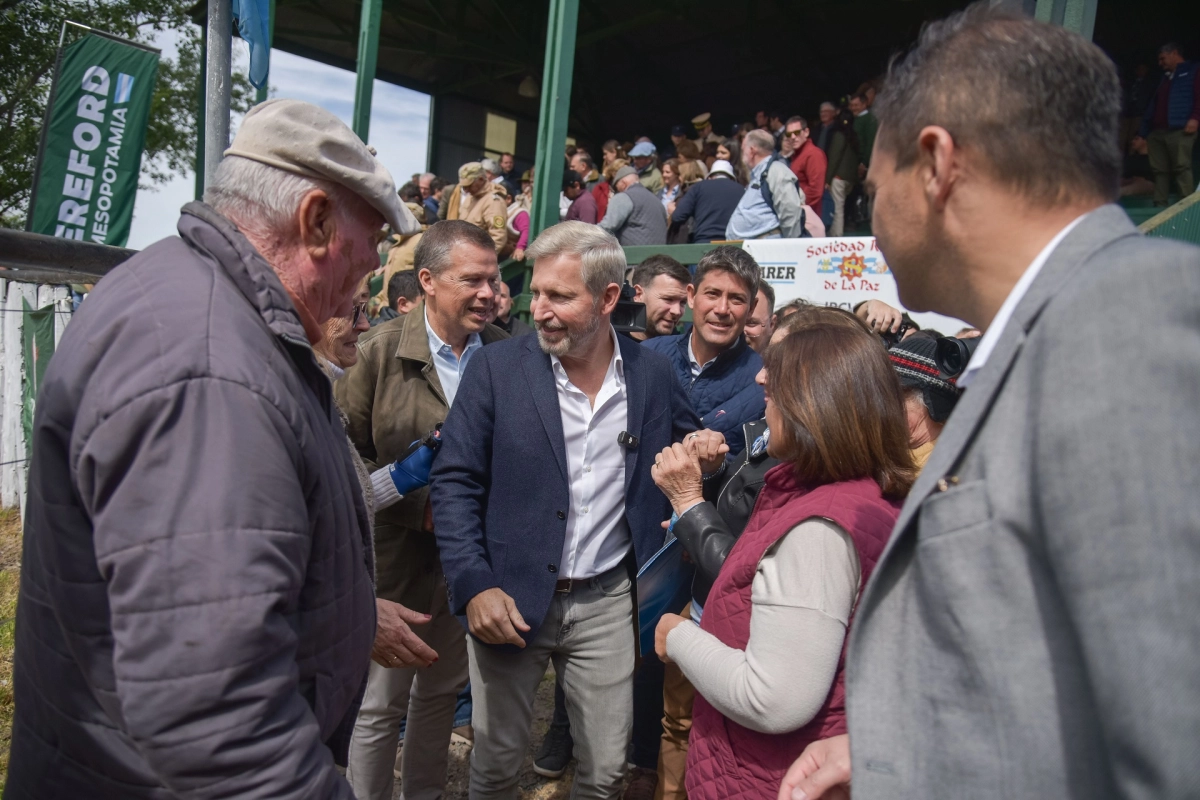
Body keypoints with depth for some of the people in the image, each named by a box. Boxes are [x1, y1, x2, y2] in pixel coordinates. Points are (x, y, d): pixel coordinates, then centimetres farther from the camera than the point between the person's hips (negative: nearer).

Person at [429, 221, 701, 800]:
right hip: (509, 600, -1)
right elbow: (455, 484, -7)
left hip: (607, 601, 2)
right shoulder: (496, 369, -8)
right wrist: (474, 585, -16)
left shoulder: (652, 373, -1)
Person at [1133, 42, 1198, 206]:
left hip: (1180, 130, -7)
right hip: (1156, 131, 7)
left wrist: (1195, 118, -20)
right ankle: (1160, 205, 1)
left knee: (1182, 167, -13)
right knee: (1159, 169, 1)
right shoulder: (1165, 78, 30)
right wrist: (1143, 133, 19)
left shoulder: (1192, 71, 9)